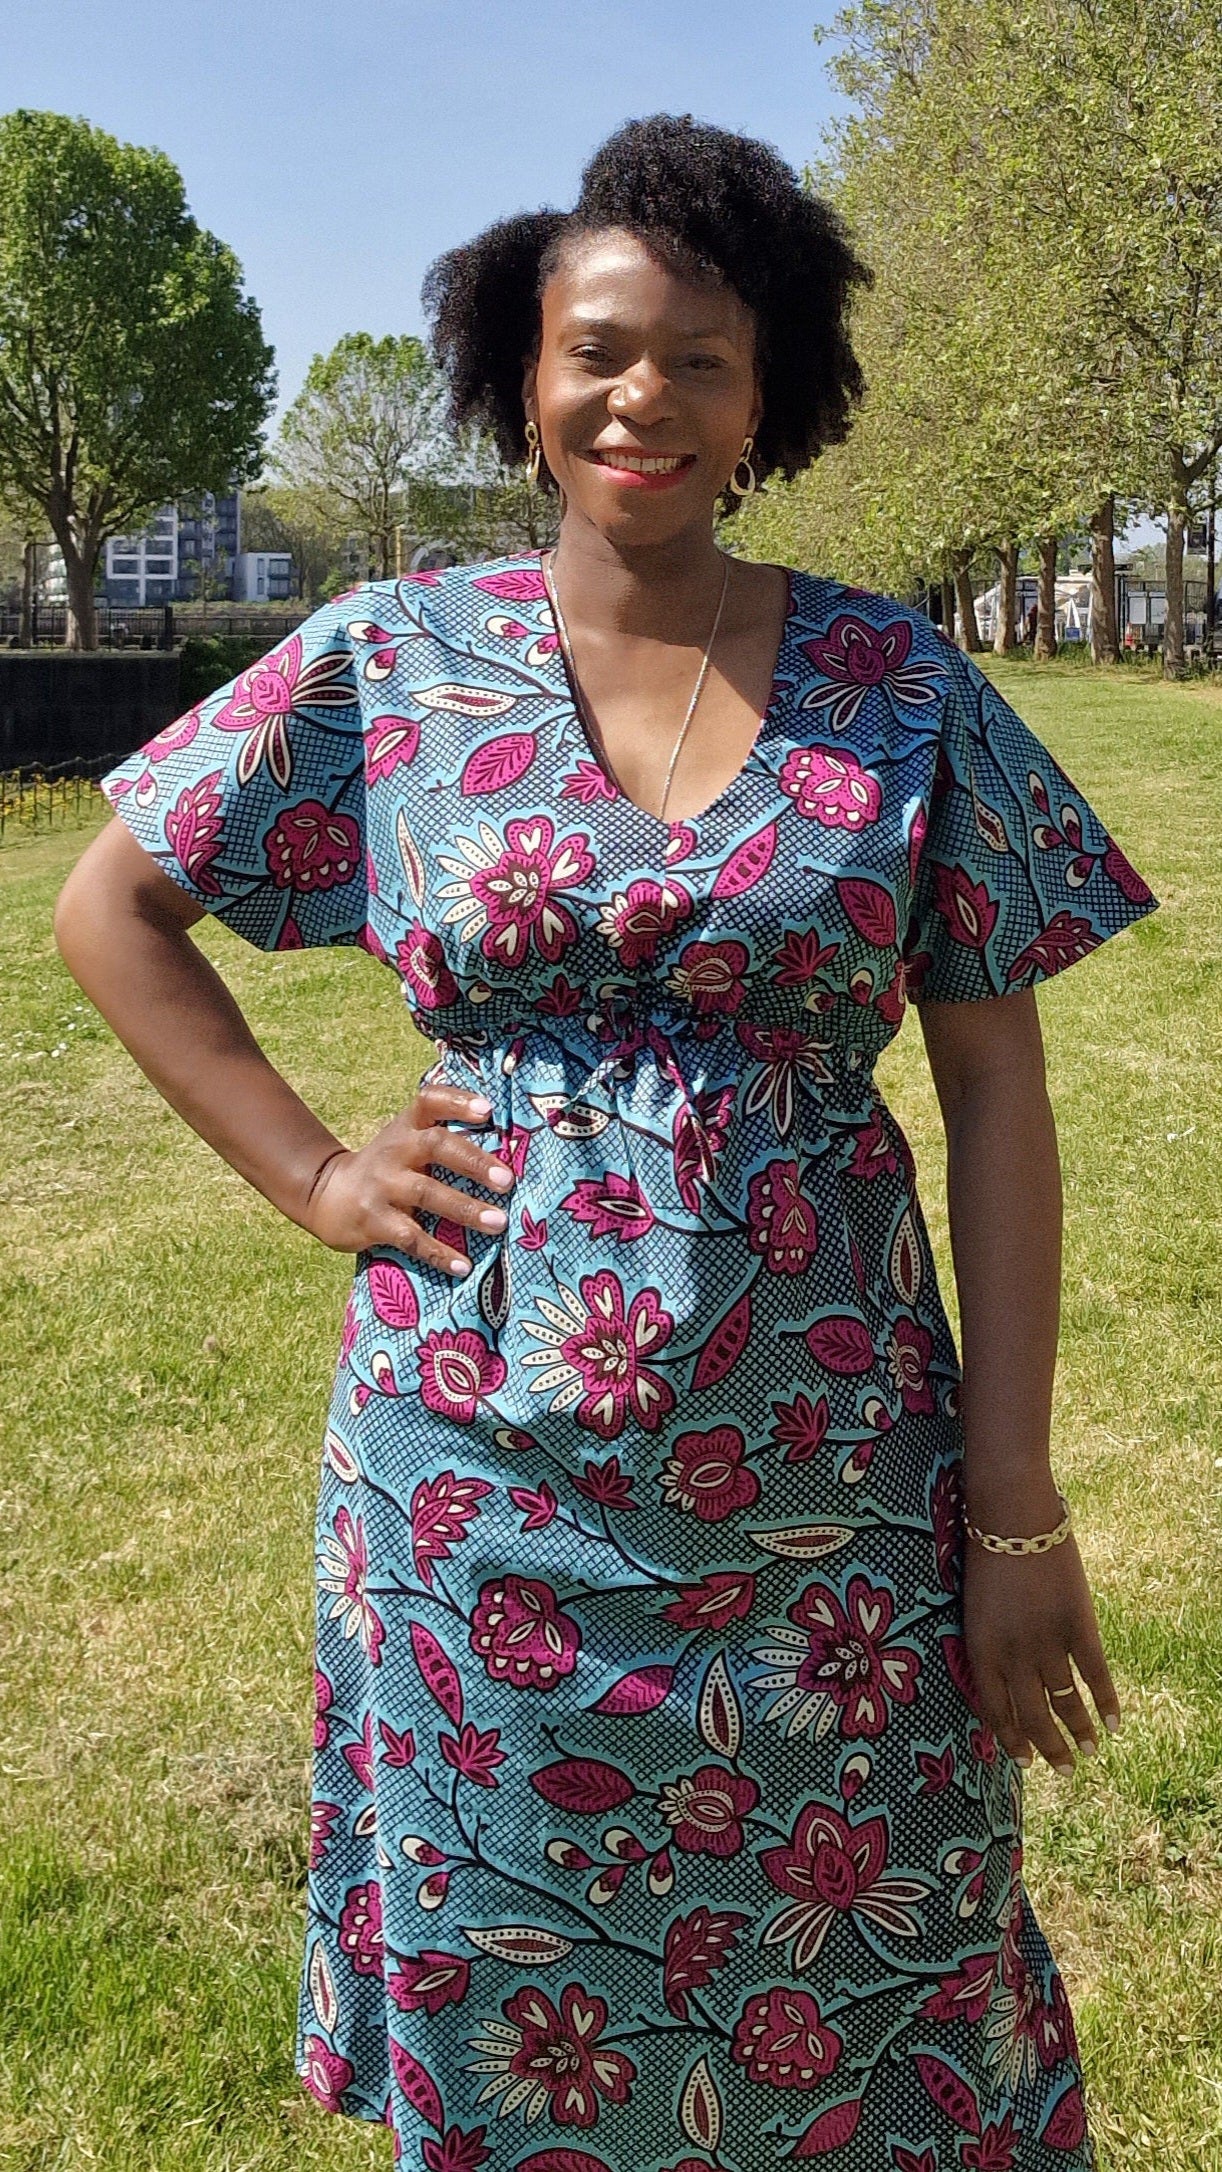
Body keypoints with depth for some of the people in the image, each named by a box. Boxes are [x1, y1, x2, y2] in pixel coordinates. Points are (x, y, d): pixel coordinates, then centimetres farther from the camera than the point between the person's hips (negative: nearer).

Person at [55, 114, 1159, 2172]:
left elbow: (998, 1099, -1)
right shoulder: (388, 661, 0)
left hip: (834, 1503, 0)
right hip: (487, 1492, 1)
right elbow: (107, 905, 9)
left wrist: (1019, 1513, -4)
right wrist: (311, 1173, -2)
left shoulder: (901, 686, -1)